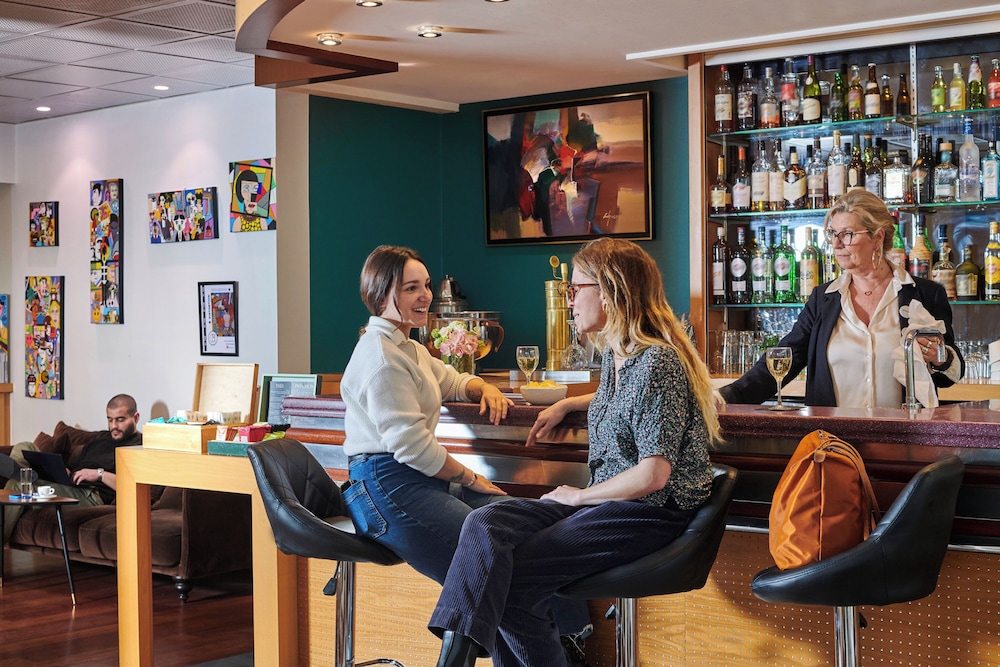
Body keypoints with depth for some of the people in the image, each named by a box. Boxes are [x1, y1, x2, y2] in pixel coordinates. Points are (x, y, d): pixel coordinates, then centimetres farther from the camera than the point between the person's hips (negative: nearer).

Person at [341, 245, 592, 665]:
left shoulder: (407, 347, 20)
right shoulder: (380, 354, -11)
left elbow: (453, 381, 37)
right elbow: (410, 444, -17)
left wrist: (485, 389, 13)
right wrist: (470, 479, -6)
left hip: (425, 478, 10)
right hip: (388, 486, -10)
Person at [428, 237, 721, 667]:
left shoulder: (657, 362, -17)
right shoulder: (613, 354, 13)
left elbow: (653, 475, -22)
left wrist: (578, 496, -9)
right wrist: (566, 405, 24)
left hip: (653, 513, -9)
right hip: (608, 502, 9)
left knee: (515, 580, -21)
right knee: (485, 525, -14)